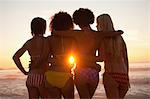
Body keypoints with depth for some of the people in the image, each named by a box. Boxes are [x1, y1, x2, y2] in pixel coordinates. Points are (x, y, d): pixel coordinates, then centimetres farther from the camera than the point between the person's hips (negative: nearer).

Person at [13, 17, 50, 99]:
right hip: (42, 77, -5)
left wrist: (24, 72, 8)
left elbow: (15, 57, 5)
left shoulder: (29, 42, 7)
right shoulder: (46, 41, -7)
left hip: (31, 77, 5)